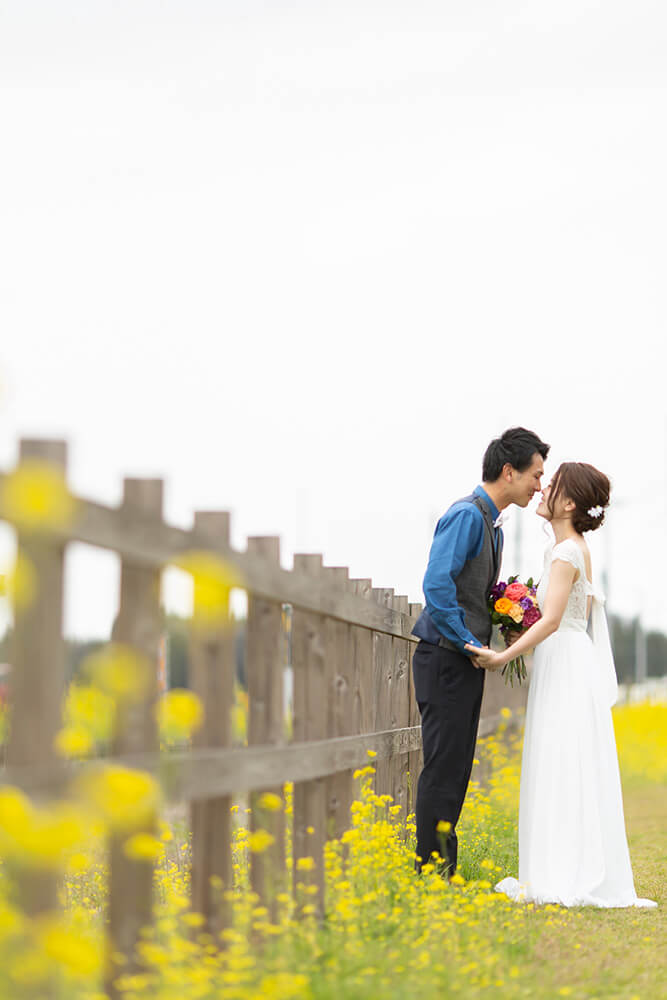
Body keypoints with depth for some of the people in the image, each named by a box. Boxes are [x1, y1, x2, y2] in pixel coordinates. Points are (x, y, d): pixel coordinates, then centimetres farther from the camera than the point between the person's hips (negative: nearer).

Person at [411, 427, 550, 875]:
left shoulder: (493, 524, 18)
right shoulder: (466, 515, -14)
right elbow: (437, 584, -22)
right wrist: (469, 643, -17)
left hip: (467, 659, 10)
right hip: (446, 658, -10)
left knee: (456, 770, 11)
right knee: (443, 768, -8)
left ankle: (444, 874, 15)